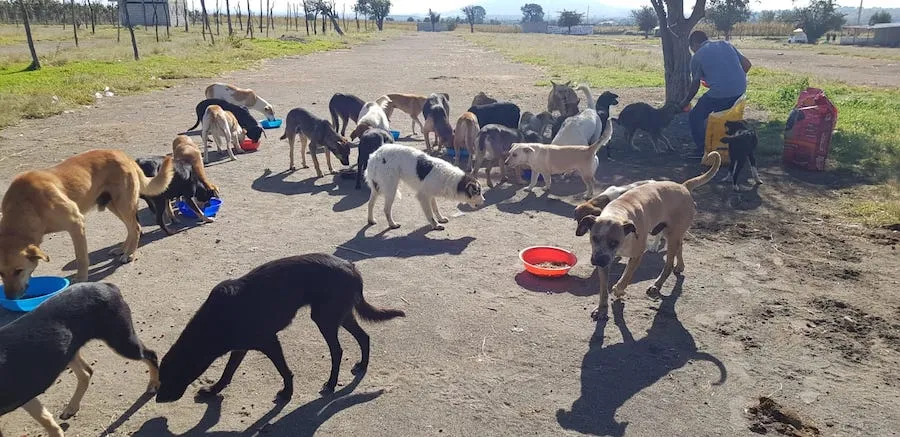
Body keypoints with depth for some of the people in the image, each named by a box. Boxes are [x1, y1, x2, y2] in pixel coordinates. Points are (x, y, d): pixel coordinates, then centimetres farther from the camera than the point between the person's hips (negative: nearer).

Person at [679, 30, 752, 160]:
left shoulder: (697, 57, 5)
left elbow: (695, 86, 12)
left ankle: (702, 150, 10)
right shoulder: (726, 44, 18)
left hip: (719, 93, -6)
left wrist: (686, 102, 28)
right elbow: (747, 64, 16)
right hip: (740, 91, 6)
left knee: (695, 117, 11)